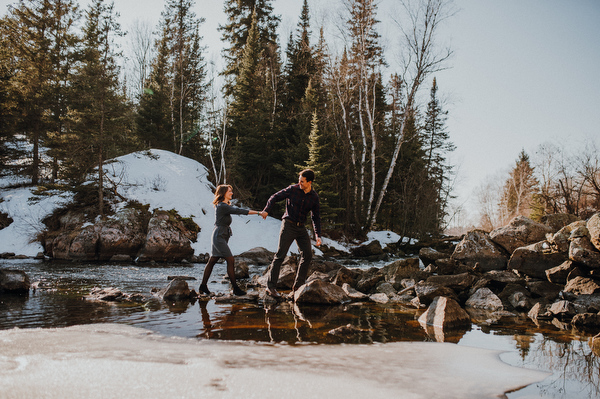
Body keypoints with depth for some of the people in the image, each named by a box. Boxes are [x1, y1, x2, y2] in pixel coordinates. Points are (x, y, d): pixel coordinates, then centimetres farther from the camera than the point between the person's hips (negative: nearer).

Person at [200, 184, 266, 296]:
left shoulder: (224, 205, 17)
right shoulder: (222, 206, -16)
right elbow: (239, 211, -21)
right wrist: (258, 213, -21)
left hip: (222, 237, 10)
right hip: (219, 236, -10)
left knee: (212, 261, 11)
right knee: (230, 261, -9)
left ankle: (203, 286, 16)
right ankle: (235, 288, -6)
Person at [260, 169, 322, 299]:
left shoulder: (314, 197, 2)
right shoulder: (293, 189, -7)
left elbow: (316, 217, 9)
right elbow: (275, 197, 1)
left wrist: (318, 236, 0)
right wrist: (266, 210, -14)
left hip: (301, 228, 4)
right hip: (288, 225, -4)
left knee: (307, 255, -6)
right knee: (280, 255, -10)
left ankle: (298, 287, 1)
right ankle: (271, 286, -6)